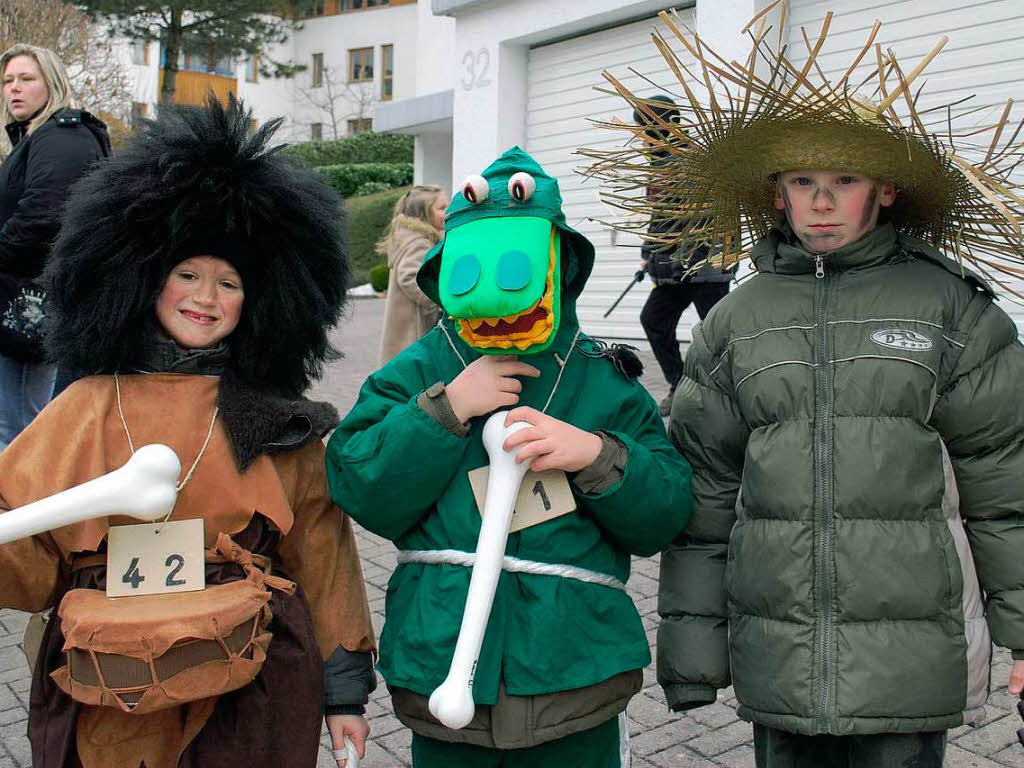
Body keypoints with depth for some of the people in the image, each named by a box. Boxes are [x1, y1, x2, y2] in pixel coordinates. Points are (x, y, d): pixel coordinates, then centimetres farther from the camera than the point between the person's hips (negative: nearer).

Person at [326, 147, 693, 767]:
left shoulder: (606, 383, 0)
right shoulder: (415, 375, 1)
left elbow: (664, 517, -3)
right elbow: (362, 495, -9)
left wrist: (596, 456, -21)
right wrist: (444, 409, -17)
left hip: (576, 673, 0)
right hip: (442, 671, 0)